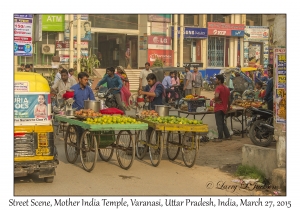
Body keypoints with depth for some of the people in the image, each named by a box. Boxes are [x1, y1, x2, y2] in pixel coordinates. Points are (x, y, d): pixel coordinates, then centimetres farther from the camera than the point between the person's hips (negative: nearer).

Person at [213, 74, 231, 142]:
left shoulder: (218, 87, -14)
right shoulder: (226, 88, 12)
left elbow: (216, 96, -32)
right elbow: (229, 99, 17)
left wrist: (216, 100, -13)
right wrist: (228, 107, 26)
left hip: (218, 108, -8)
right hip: (224, 108, 8)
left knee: (219, 123, -4)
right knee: (222, 123, 18)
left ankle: (220, 138, -1)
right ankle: (227, 136, 19)